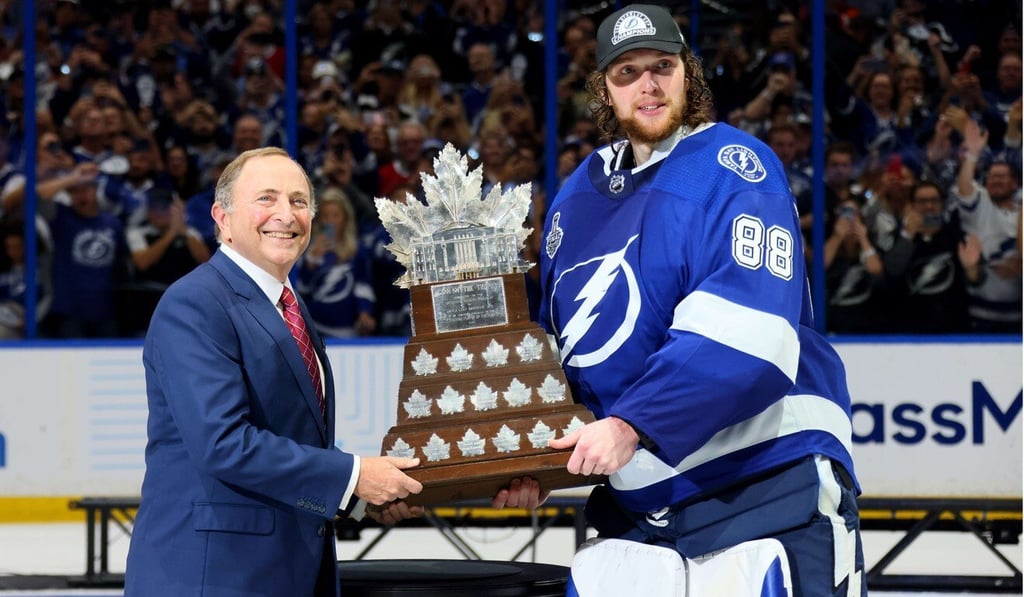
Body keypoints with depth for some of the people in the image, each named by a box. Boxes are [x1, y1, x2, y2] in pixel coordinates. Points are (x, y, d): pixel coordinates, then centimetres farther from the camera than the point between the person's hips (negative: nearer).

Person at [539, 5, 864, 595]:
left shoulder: (733, 166, -8)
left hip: (771, 477, -6)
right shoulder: (577, 198, 13)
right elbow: (563, 347, 22)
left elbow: (743, 331, -20)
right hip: (641, 499, 6)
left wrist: (631, 425, -26)